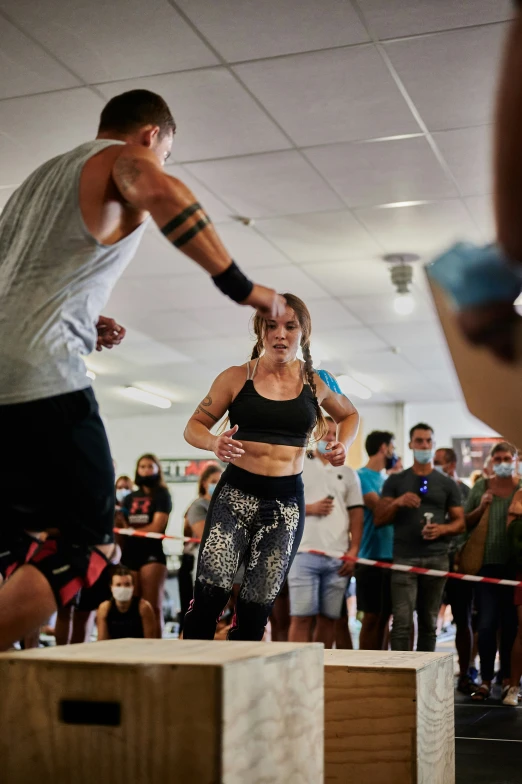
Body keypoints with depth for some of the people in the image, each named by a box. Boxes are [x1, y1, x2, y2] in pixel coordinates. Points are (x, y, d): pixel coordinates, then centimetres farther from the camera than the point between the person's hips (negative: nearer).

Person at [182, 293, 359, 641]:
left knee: (258, 603, 2)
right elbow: (194, 426, 7)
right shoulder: (236, 378, 3)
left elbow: (350, 415, 26)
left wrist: (343, 445, 5)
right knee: (211, 590, -17)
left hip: (287, 502, 2)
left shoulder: (316, 382, 7)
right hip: (236, 493, -1)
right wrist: (214, 443, -16)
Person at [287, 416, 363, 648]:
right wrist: (309, 508, -11)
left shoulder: (347, 473, 16)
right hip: (304, 554, -3)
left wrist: (353, 551, 2)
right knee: (302, 616, -6)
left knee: (329, 618, 5)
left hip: (338, 558, 3)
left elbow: (356, 514, 12)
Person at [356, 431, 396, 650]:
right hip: (372, 556, -7)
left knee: (384, 616, 10)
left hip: (391, 555, 7)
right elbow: (380, 508, -17)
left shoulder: (387, 477, 17)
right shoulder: (362, 476, -6)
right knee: (372, 616, -5)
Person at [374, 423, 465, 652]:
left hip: (436, 559, 2)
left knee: (429, 623, 7)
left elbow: (460, 523, 11)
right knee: (402, 623, -10)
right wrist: (398, 503, -12)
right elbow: (378, 519, 6)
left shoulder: (447, 484, 13)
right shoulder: (396, 481, 11)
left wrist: (442, 529, -10)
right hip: (404, 558, -2)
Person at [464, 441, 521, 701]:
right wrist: (481, 508, -8)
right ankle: (485, 680, 3)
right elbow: (466, 523, 8)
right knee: (486, 624, -3)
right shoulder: (481, 487, 7)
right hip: (487, 564, 1)